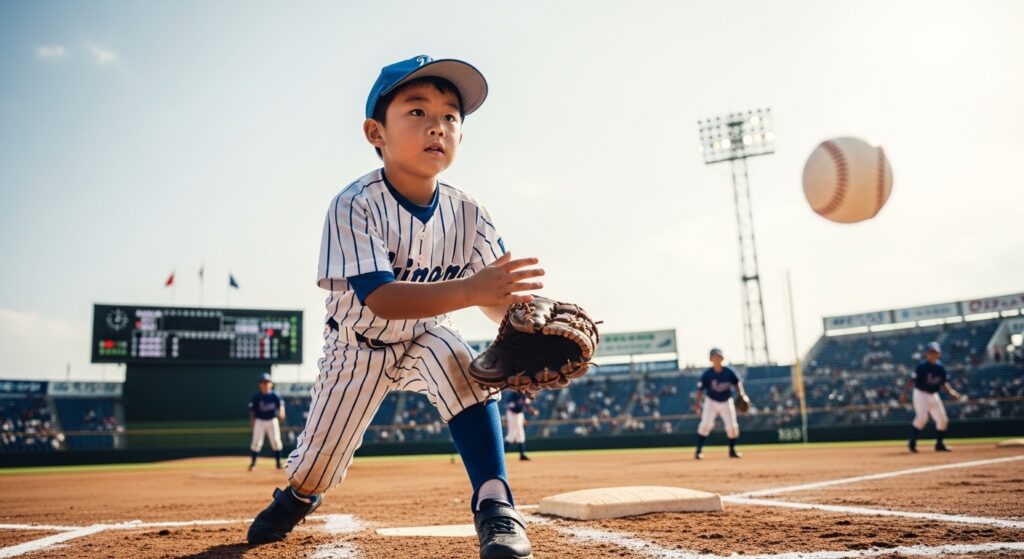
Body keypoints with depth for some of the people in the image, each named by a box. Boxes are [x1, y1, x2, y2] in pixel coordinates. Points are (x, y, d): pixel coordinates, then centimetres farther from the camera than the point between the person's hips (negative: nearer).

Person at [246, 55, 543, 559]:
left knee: (461, 365, -32)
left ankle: (494, 504, -22)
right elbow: (379, 298, -41)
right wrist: (468, 290, -55)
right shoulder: (355, 206, -30)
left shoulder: (468, 215, -19)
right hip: (359, 346, -1)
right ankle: (298, 494, 49)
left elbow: (497, 298, -19)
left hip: (426, 337, 2)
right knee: (320, 460, 10)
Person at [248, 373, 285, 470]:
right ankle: (252, 463, 9)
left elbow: (281, 404, -12)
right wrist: (252, 421, -4)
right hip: (260, 421, 0)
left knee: (276, 442, 3)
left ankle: (278, 462, 15)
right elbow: (252, 410, -1)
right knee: (256, 442, -3)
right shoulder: (256, 396, -6)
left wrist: (281, 413, -31)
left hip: (272, 421, 1)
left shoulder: (275, 395, -5)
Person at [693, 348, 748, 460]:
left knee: (732, 426, 1)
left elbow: (737, 383, 3)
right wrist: (697, 402, -18)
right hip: (711, 401, -2)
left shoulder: (729, 372, -9)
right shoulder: (707, 373, -14)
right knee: (705, 424, -16)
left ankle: (732, 450, 23)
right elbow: (700, 388, -10)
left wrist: (742, 395, -9)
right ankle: (699, 450, -7)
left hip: (726, 402, 2)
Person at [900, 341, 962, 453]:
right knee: (922, 417, -21)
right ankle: (912, 442, -9)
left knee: (943, 420, 6)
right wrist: (904, 393, -21)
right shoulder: (922, 365, -14)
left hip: (934, 395, 7)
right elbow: (912, 379, -15)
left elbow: (943, 383, 12)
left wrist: (950, 391, -6)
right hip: (921, 393, -7)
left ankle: (939, 444, 21)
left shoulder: (940, 367, 4)